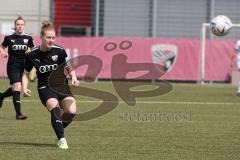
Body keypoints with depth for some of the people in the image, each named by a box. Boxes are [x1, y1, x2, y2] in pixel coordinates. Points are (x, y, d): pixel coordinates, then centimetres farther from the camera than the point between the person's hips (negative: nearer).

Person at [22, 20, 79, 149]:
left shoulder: (59, 51, -5)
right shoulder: (32, 55, -4)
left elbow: (69, 67, 6)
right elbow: (26, 73, 9)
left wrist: (74, 77, -14)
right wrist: (24, 88, -7)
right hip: (45, 88, -2)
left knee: (71, 111, -19)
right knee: (55, 107, -31)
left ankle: (59, 130, 13)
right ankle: (61, 139, -28)